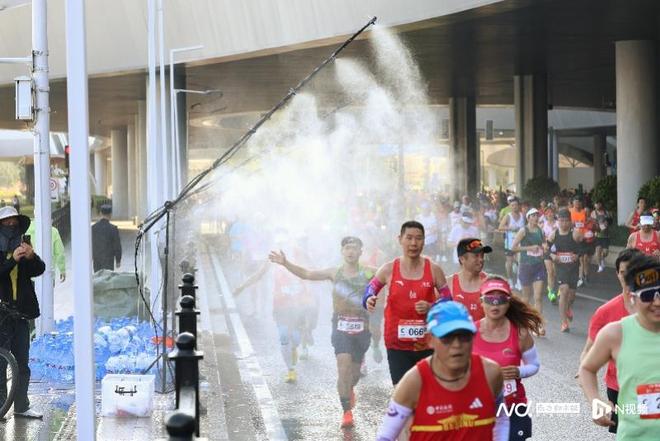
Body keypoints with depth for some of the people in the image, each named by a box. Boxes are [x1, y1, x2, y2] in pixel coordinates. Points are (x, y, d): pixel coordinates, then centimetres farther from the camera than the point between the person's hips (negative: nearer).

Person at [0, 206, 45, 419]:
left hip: (21, 313, 5)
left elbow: (39, 270, 1)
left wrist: (31, 257, -18)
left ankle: (21, 405, 14)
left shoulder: (22, 246, 14)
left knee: (22, 362, 9)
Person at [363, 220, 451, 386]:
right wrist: (369, 301, -20)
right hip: (397, 344, -1)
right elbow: (369, 292, 4)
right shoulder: (388, 269, 1)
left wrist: (431, 307, -14)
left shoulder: (434, 270, 2)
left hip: (427, 345, 1)